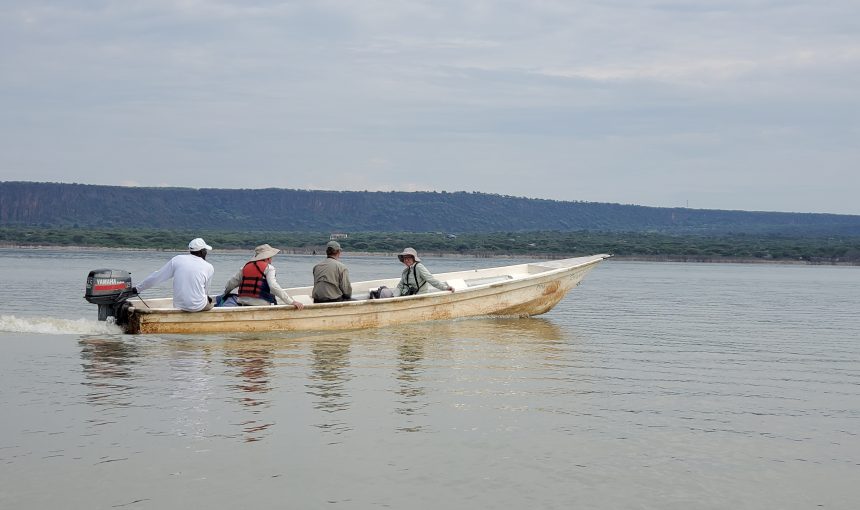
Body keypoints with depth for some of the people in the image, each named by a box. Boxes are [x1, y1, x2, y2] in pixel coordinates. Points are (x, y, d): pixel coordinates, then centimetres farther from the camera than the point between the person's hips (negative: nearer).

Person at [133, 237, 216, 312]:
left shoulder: (177, 260, -1)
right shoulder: (209, 268, -4)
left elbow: (156, 277, 2)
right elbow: (206, 291, 7)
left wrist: (137, 288, 13)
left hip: (179, 306, 3)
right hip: (199, 307, -3)